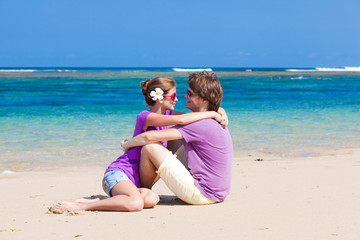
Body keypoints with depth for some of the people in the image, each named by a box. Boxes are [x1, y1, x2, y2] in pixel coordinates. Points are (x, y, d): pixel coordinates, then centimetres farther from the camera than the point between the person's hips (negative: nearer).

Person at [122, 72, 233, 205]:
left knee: (149, 148, -10)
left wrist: (127, 144, -1)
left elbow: (149, 137, -19)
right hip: (217, 193, 10)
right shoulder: (216, 121, 9)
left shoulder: (199, 125, -19)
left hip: (202, 195, -10)